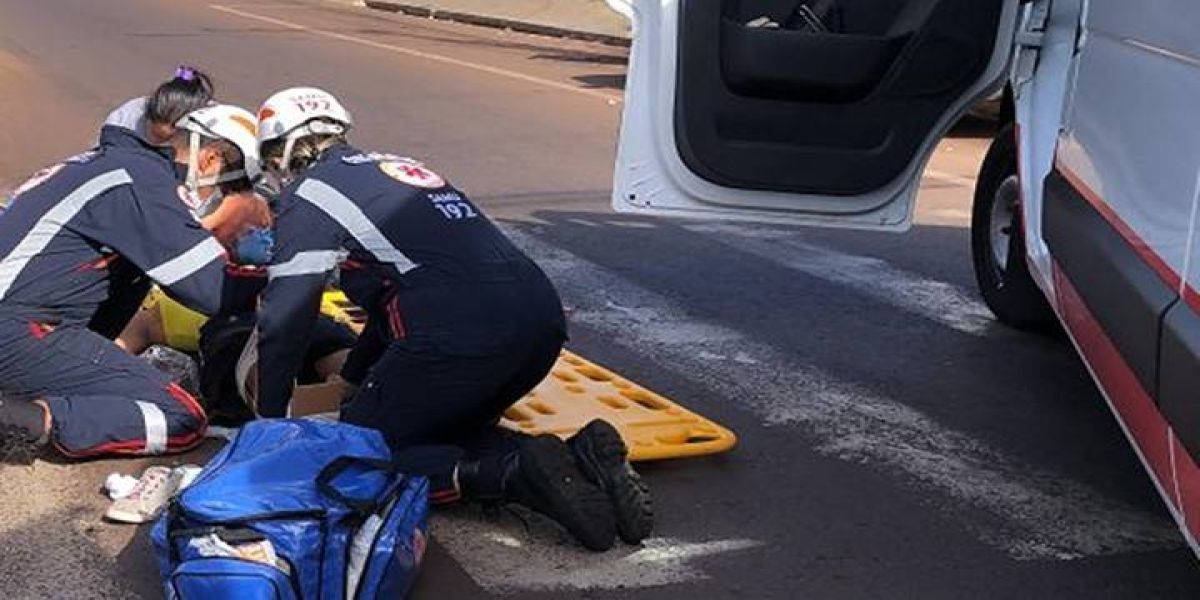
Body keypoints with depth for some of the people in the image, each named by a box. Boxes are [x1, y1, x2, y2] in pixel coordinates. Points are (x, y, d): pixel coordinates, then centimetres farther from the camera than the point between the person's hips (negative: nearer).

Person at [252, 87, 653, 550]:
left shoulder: (308, 193, 8)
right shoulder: (394, 166, 31)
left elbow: (285, 317, 3)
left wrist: (270, 417, 17)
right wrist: (350, 382, 48)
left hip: (461, 337, -8)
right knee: (443, 431, 26)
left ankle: (514, 473, -17)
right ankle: (580, 457, 2)